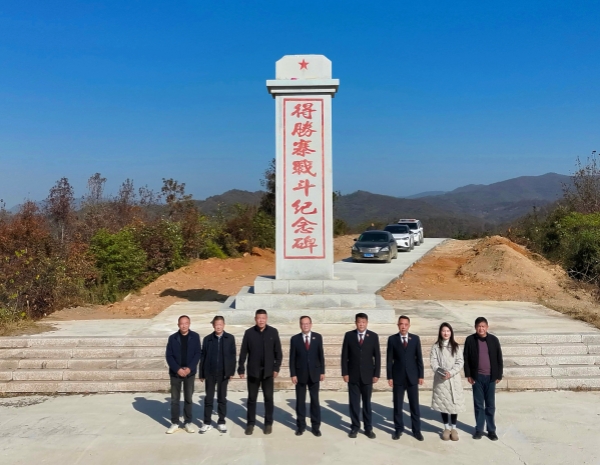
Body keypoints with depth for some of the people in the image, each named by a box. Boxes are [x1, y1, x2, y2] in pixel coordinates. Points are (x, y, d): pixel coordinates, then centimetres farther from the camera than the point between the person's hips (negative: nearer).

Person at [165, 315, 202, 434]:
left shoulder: (195, 337, -1)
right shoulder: (172, 338, -1)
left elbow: (198, 353, -4)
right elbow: (169, 356, -4)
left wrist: (189, 368, -14)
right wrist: (178, 369, -14)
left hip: (190, 372, 0)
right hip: (175, 372, 0)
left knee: (188, 399, 8)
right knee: (175, 399, 7)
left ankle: (188, 422, 18)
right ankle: (174, 423, 16)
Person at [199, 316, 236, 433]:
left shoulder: (230, 338, 0)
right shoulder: (207, 339, 1)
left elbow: (232, 356, 1)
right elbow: (203, 357, 3)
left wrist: (231, 371, -4)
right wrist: (201, 374, 2)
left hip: (224, 373, 0)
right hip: (210, 373, 0)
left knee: (222, 398, 8)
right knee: (208, 398, 6)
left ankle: (221, 422, 17)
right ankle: (207, 423, 14)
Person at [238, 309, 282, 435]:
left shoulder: (273, 332, -2)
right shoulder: (249, 332, -2)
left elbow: (278, 351, 1)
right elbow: (243, 352, 0)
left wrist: (276, 368, -4)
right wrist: (241, 369, -3)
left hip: (268, 371, 0)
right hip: (253, 371, 0)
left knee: (268, 398, 5)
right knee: (252, 398, 7)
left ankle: (268, 423, 17)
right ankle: (250, 423, 18)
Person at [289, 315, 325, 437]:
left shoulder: (318, 337, 1)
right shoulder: (295, 339, -2)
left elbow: (321, 355, 3)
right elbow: (292, 358, -1)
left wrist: (322, 371, -1)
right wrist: (293, 374, -7)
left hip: (314, 373, 0)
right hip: (300, 374, 0)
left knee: (315, 400, 5)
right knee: (300, 401, 6)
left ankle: (315, 426, 14)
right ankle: (301, 426, 16)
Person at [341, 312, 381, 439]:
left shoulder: (373, 336, -1)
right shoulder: (349, 335, -1)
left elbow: (377, 356, 1)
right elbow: (344, 356, 0)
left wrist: (376, 374, -3)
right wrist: (345, 373, -5)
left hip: (367, 375, 0)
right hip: (353, 375, 0)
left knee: (367, 402, 8)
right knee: (354, 402, 5)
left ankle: (368, 428, 18)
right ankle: (355, 427, 16)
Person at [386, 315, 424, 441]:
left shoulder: (415, 338, 2)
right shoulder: (392, 339, -2)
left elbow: (419, 358, 3)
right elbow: (389, 359, -1)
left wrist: (421, 375, 0)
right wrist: (389, 377, -5)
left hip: (412, 376, 1)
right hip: (398, 376, -1)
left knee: (414, 405, 6)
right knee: (397, 405, 7)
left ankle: (416, 430, 17)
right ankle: (398, 429, 20)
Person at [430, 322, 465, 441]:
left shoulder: (456, 346, 3)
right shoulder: (436, 347, 0)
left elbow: (460, 362, -3)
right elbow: (433, 362, -5)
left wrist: (451, 372, -16)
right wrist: (442, 372, -20)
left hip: (454, 379, 0)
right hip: (440, 379, 0)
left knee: (454, 403, 1)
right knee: (443, 404, 6)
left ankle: (454, 428, 16)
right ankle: (446, 428, 19)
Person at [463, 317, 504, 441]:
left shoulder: (493, 339, -1)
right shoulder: (470, 340, -3)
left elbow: (499, 358, 3)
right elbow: (466, 358, 0)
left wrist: (499, 375, 1)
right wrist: (468, 375, -4)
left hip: (490, 377, 0)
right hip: (477, 377, 0)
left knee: (490, 405, 8)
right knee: (478, 405, 8)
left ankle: (491, 430, 19)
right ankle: (479, 429, 17)